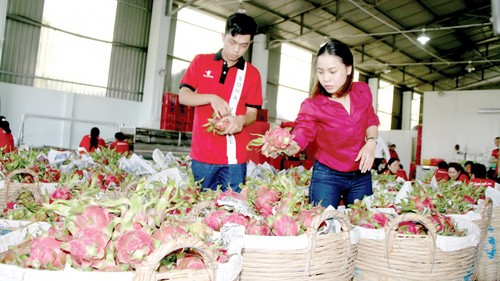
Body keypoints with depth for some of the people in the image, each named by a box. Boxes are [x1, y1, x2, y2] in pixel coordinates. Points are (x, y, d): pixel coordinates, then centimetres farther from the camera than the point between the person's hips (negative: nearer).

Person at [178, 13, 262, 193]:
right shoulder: (201, 62, 5)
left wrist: (241, 120, -18)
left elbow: (252, 113, 5)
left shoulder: (252, 74, 5)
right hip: (202, 153, 0)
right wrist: (211, 98, -17)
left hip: (235, 157, 0)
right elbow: (183, 96, 0)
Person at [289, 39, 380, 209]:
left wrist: (371, 142, -8)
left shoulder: (362, 91, -5)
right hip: (326, 176, -3)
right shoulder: (312, 105, -16)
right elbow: (300, 137, -25)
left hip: (361, 176, 4)